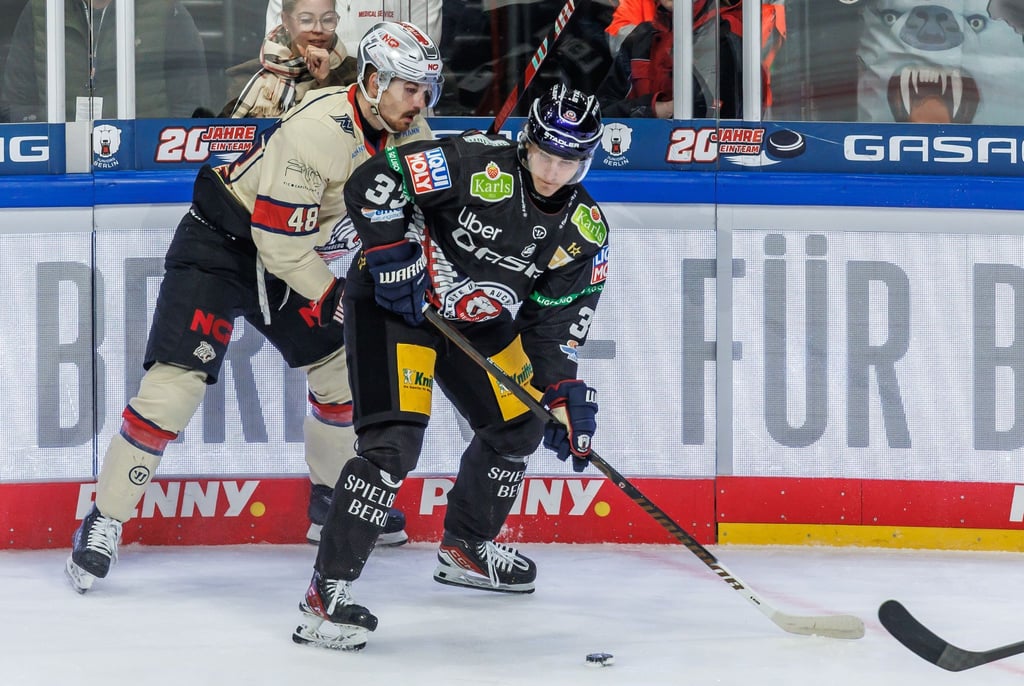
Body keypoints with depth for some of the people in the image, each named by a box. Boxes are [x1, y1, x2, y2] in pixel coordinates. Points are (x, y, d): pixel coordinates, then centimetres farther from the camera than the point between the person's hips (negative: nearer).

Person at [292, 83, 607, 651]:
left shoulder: (584, 232, -6)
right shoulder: (479, 164, -25)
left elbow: (555, 321, -2)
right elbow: (373, 181, -27)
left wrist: (565, 393, -14)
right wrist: (393, 258, -27)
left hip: (474, 318, 8)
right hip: (394, 301, -8)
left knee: (521, 423, 16)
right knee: (395, 442, -21)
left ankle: (464, 549, 39)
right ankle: (327, 591, -20)